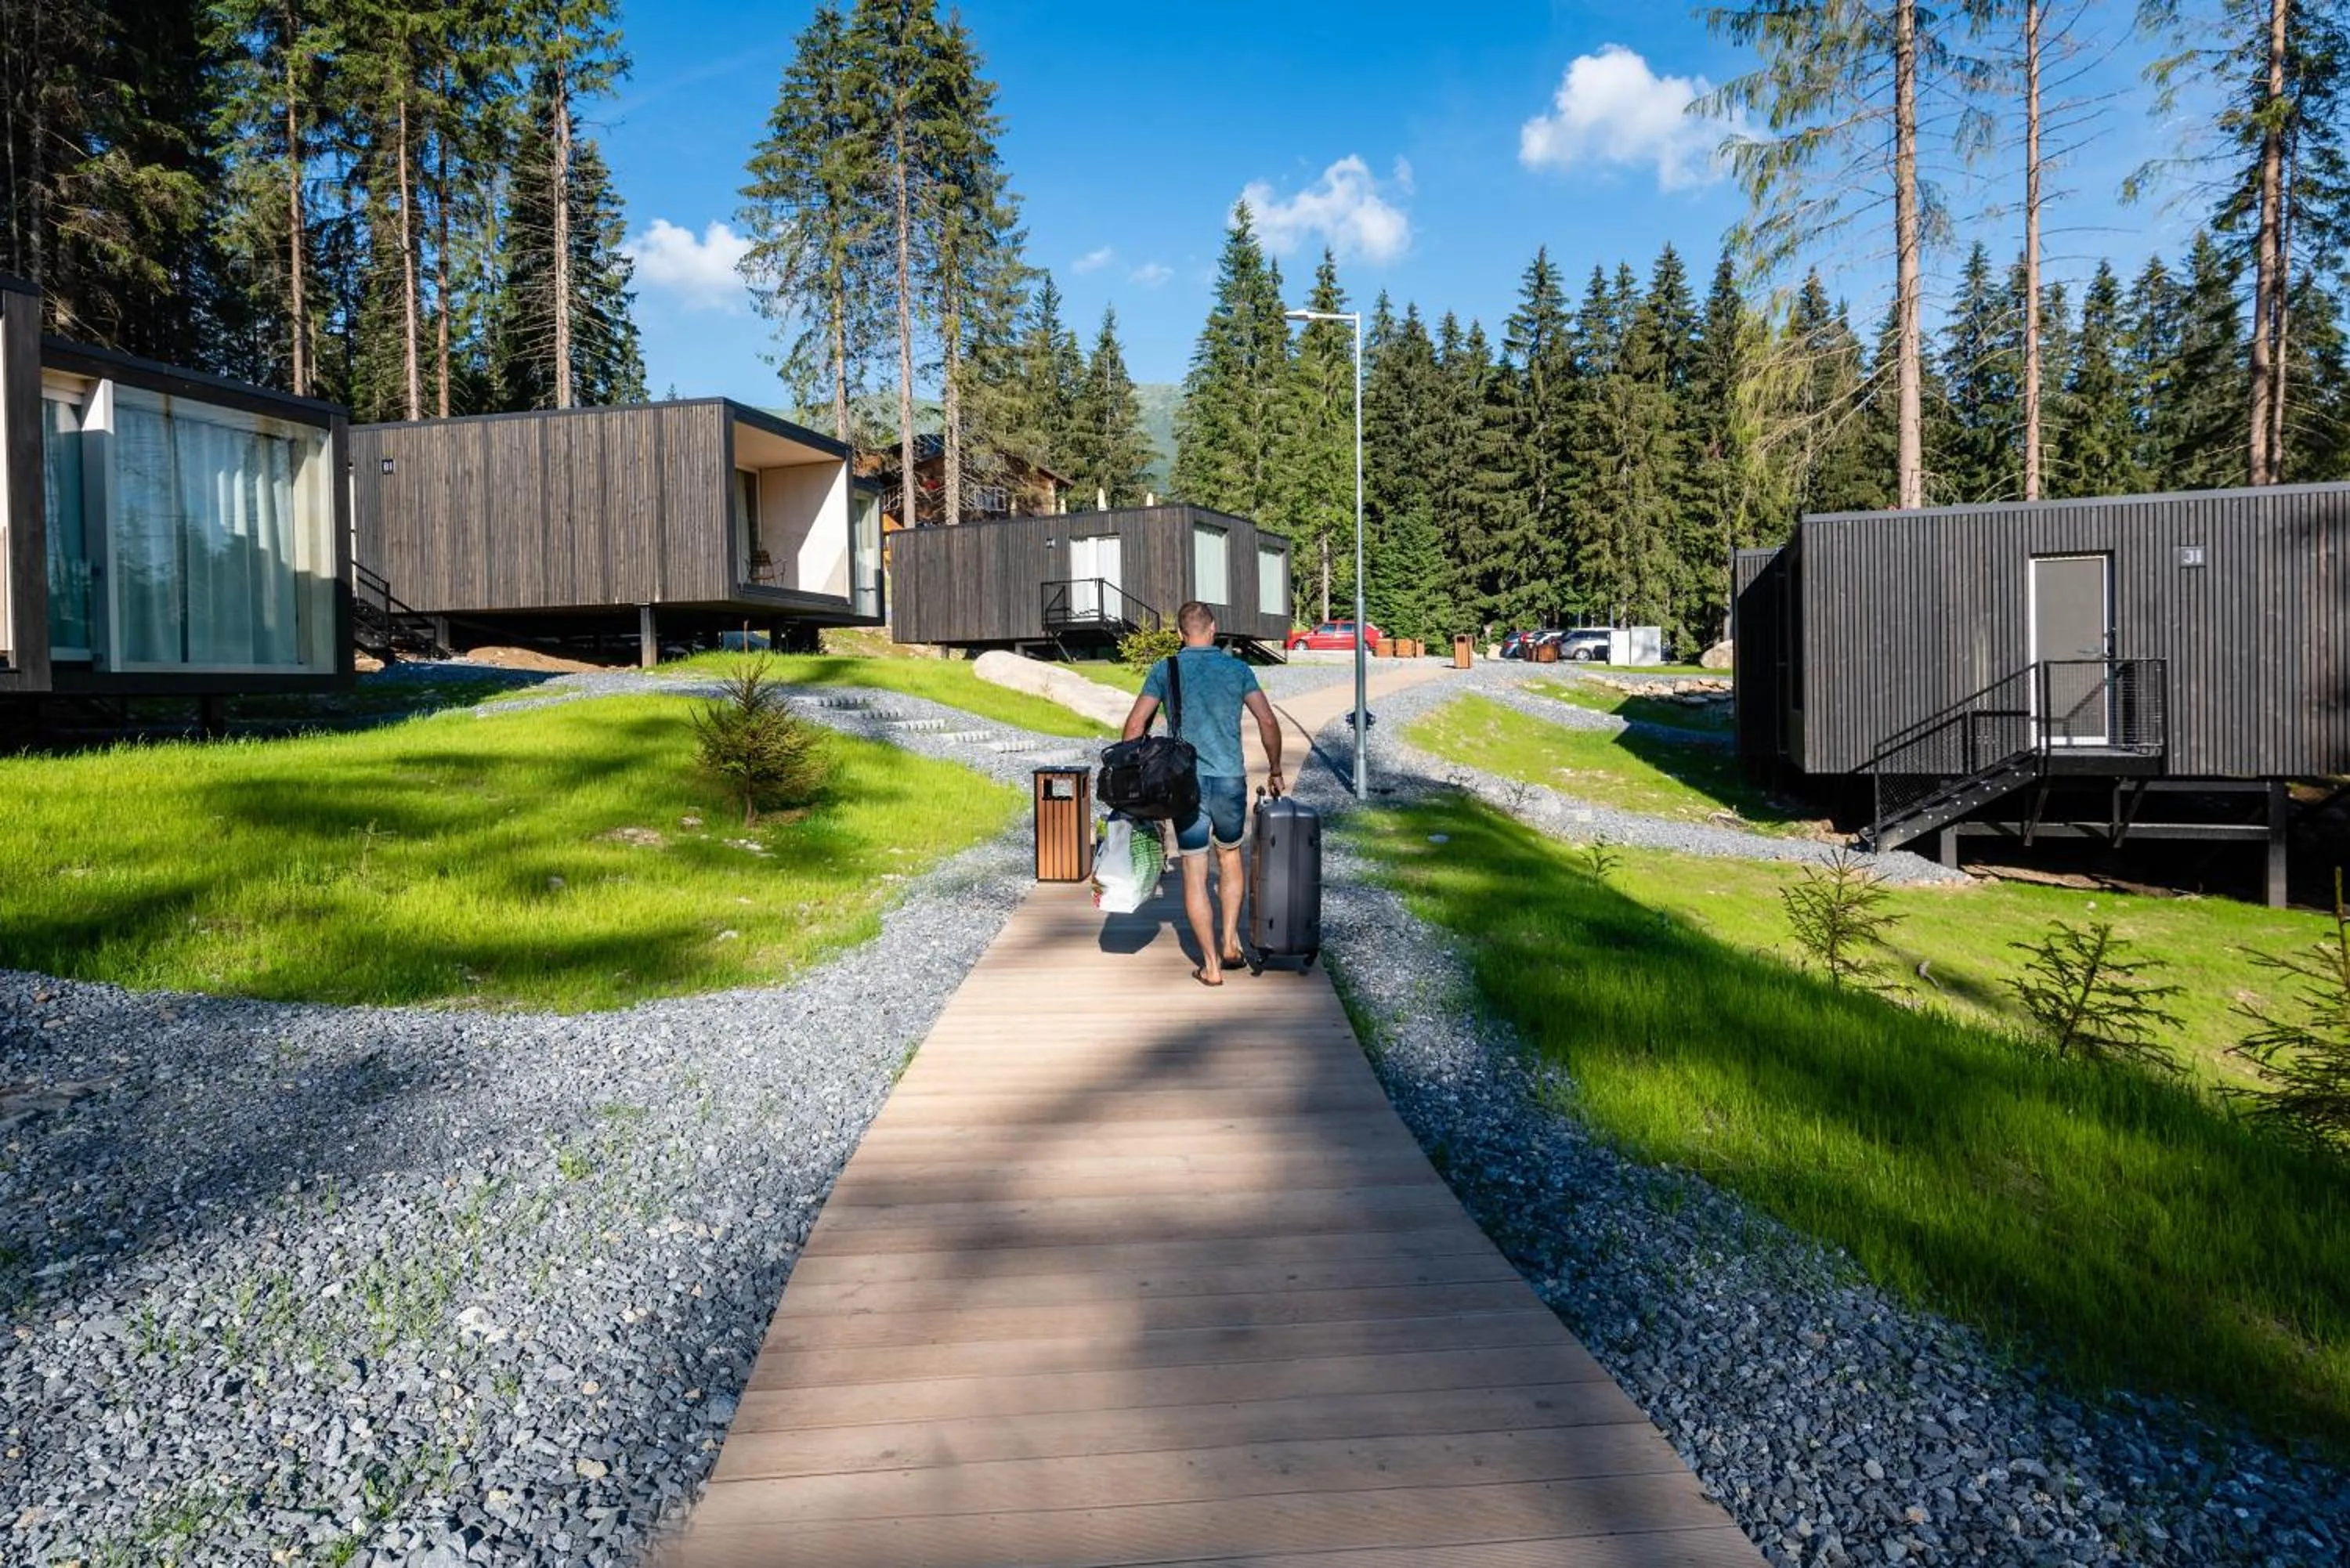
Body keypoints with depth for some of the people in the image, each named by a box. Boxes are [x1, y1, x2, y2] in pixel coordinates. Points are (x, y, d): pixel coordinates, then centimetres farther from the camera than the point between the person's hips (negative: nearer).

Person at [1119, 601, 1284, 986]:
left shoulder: (1165, 670, 2)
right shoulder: (1237, 669, 4)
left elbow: (1135, 725, -2)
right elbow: (1268, 722, 1)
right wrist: (1275, 772, 13)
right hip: (1230, 779, 1)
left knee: (1194, 874, 4)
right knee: (1230, 856, 24)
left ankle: (1211, 965, 7)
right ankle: (1231, 941, 18)